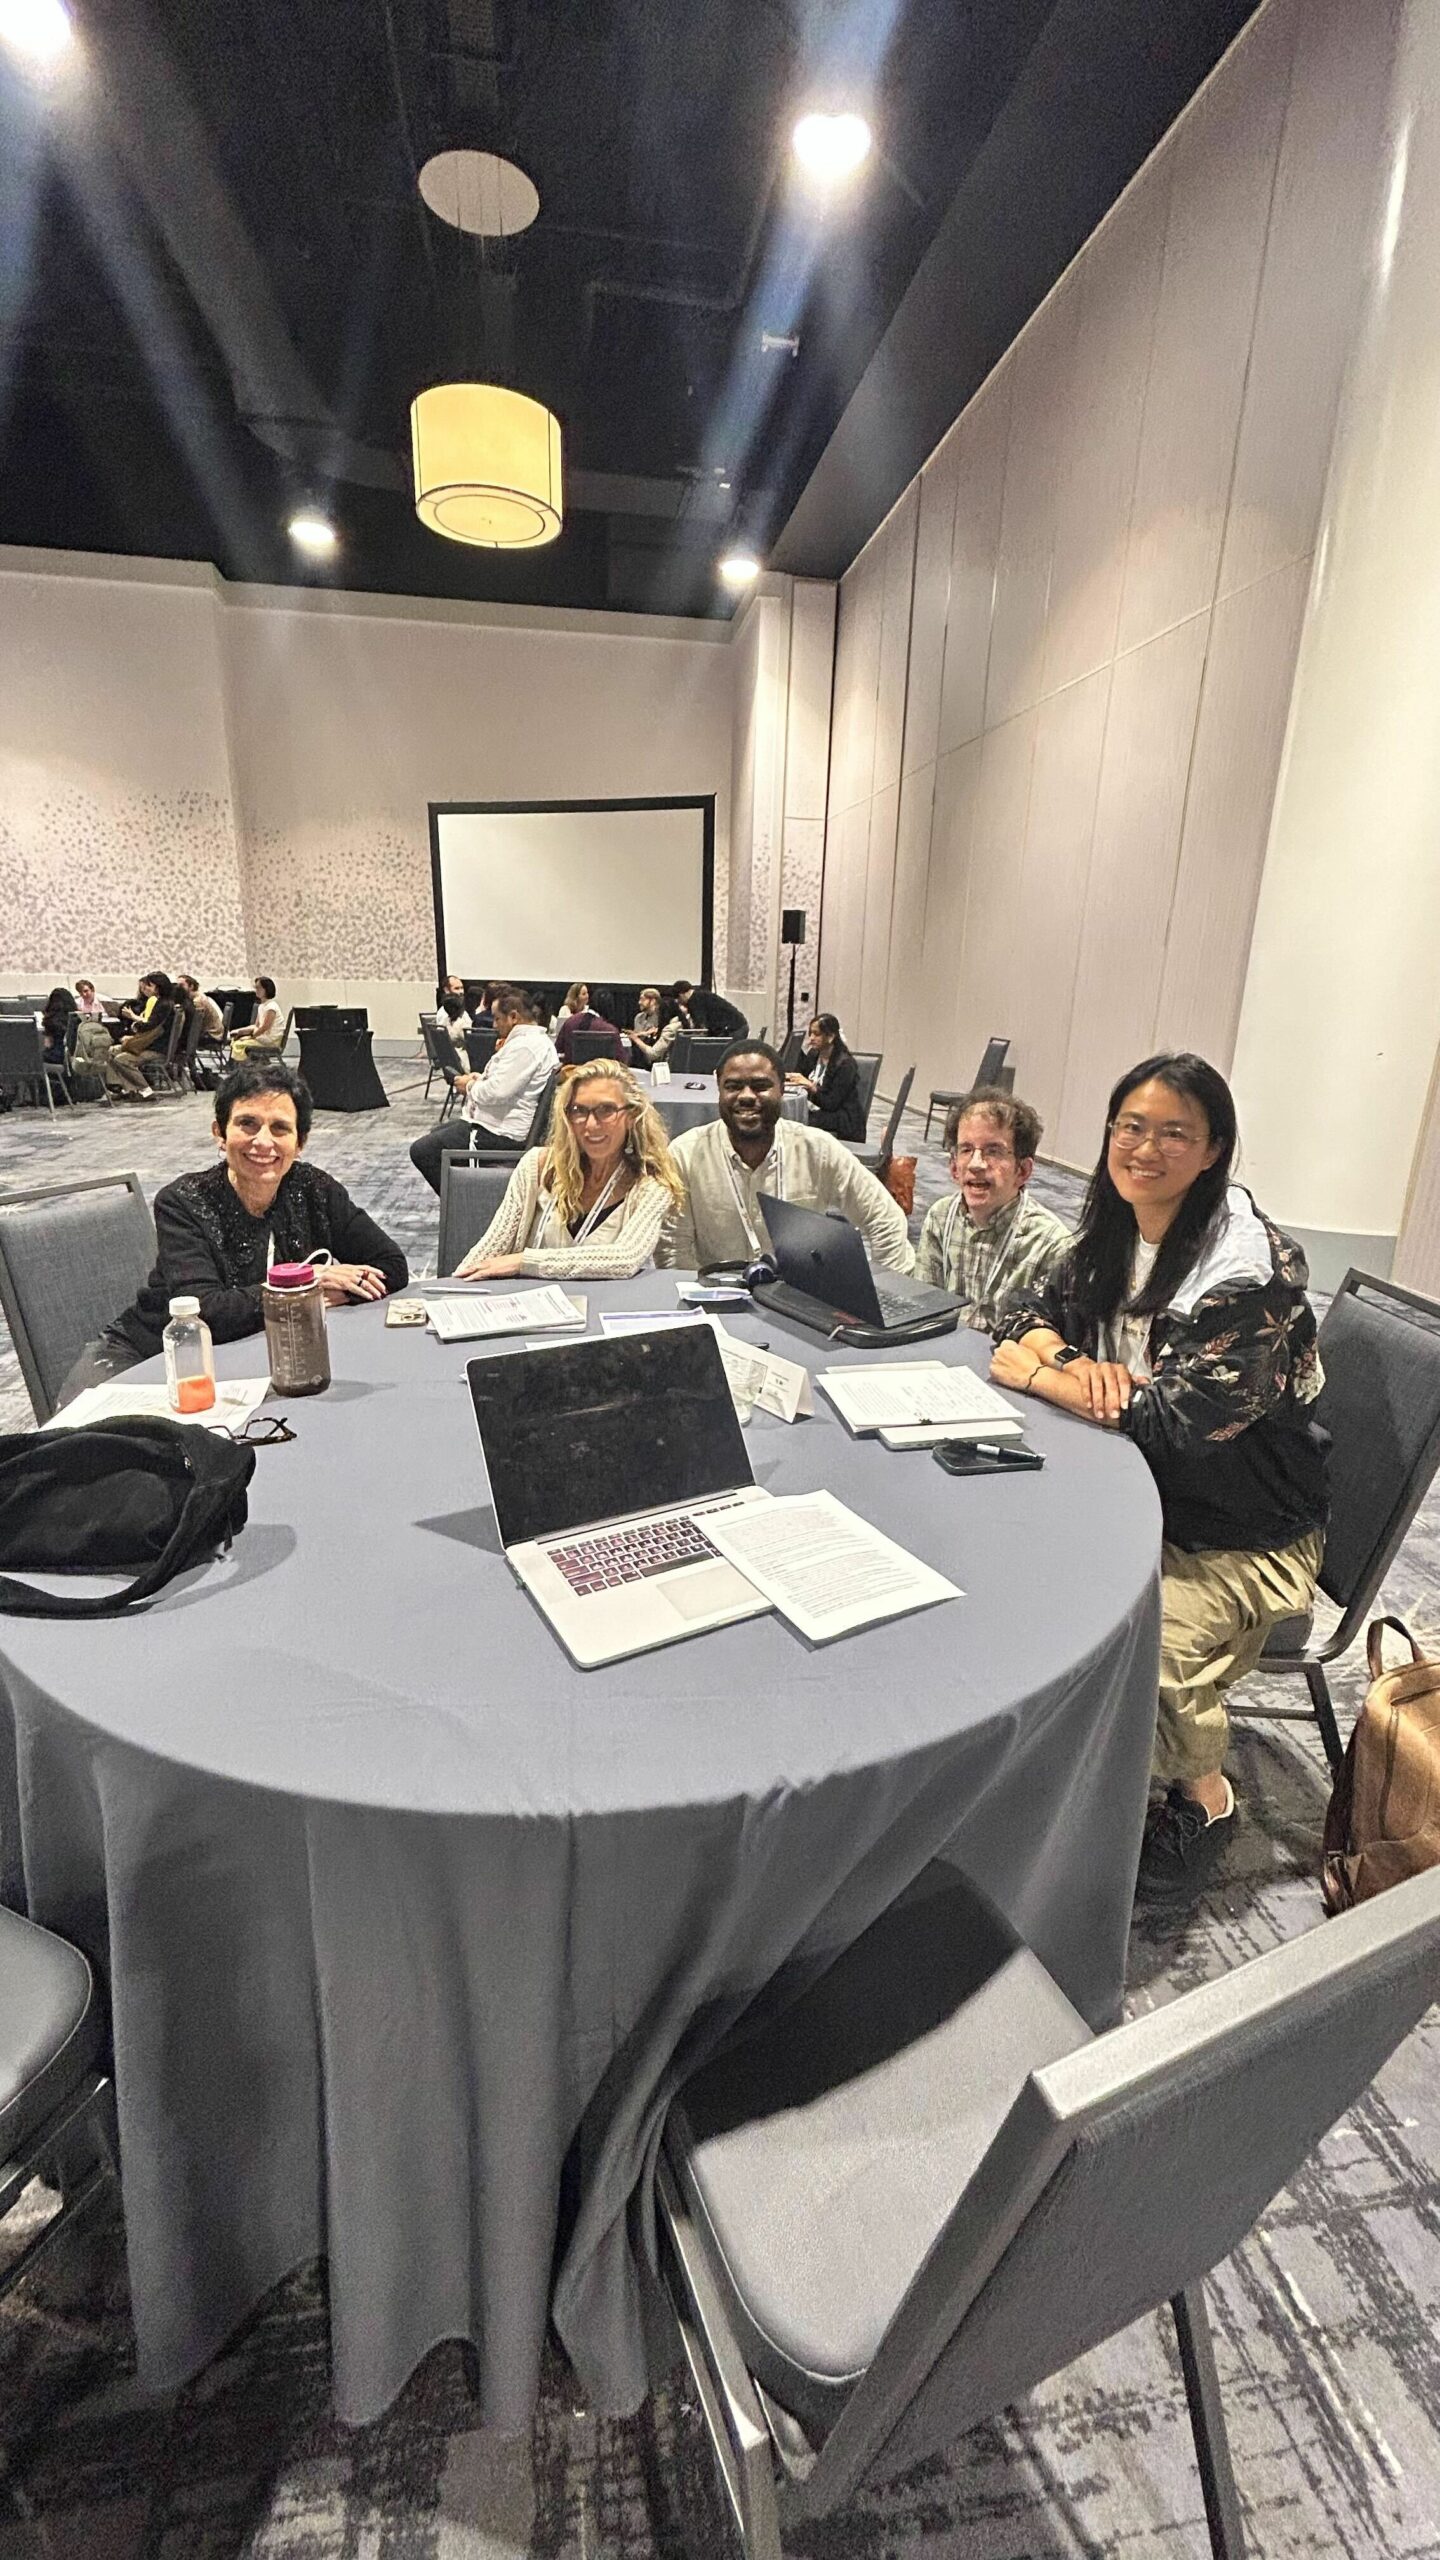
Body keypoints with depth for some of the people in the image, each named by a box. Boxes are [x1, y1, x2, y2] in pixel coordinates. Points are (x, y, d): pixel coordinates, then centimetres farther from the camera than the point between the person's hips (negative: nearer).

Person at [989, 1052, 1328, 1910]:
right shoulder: (1116, 1228, -2)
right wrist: (1072, 1362, -19)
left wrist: (1038, 1377, -20)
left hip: (1242, 1538, -6)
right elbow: (1038, 1310, 5)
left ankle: (1203, 1794, 8)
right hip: (1142, 1493, 6)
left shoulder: (1254, 1268, -24)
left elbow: (1177, 1420, -29)